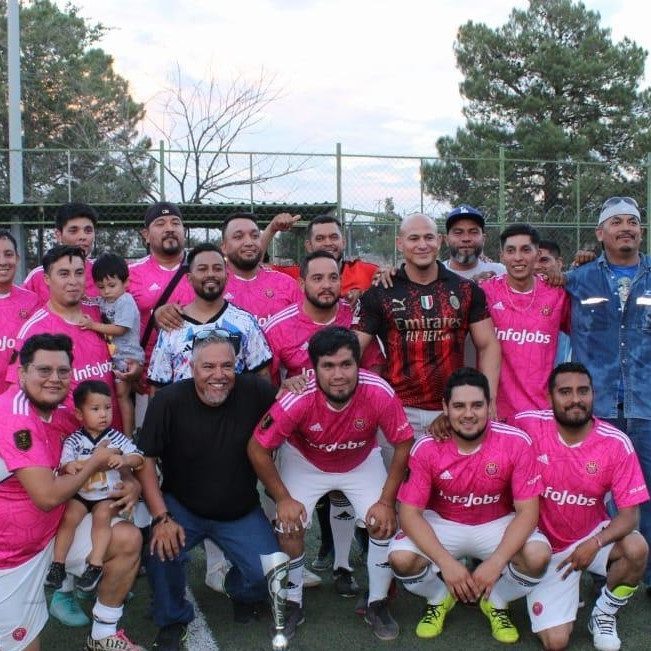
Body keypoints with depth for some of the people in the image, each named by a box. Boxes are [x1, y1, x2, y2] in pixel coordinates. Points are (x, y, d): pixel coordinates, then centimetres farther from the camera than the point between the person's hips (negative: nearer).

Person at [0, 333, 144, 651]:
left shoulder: (62, 410, -2)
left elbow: (102, 445, 15)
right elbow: (48, 496, -31)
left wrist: (131, 481, -6)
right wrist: (95, 463, -15)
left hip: (51, 534, 8)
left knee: (128, 539, -3)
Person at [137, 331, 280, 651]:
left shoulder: (254, 391, -16)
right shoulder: (168, 401, -19)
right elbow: (146, 460, -13)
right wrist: (161, 517, -19)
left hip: (241, 511, 1)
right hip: (181, 506, -1)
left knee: (267, 573, -14)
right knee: (161, 550, -27)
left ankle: (240, 590, 27)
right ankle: (173, 620, 6)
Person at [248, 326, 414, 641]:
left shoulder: (380, 393, -35)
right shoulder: (297, 399, -37)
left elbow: (404, 444, -18)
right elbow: (258, 449, -22)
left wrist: (387, 500, -17)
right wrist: (283, 499, -18)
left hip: (363, 462, 1)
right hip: (305, 462, -1)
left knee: (385, 522, -12)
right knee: (289, 527, -13)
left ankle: (377, 604, 12)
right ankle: (292, 605, 13)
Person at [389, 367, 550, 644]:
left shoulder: (517, 443, -21)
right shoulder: (426, 448, -19)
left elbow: (527, 511, -17)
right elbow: (410, 512, -18)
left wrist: (496, 562, -30)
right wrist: (446, 562, -30)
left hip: (497, 525, 0)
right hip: (442, 524, 0)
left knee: (538, 555, -28)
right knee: (401, 557, -27)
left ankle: (496, 603, 7)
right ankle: (439, 598, 10)